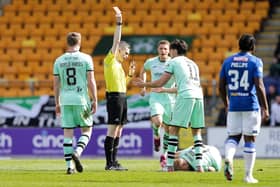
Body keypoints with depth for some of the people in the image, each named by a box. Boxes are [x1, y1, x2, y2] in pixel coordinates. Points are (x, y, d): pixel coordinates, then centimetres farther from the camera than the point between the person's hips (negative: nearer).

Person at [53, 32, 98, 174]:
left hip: (65, 100, 2)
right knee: (86, 130, 10)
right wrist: (94, 100, 0)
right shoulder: (85, 58, -2)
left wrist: (57, 103, 15)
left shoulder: (59, 61, 6)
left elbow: (56, 84, 7)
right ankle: (77, 152, -16)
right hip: (82, 99, -2)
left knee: (67, 133, 5)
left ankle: (69, 166, 3)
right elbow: (91, 81, -5)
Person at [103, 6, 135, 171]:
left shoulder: (118, 65, 21)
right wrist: (119, 23, -15)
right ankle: (109, 163, -9)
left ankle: (114, 162, 12)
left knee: (118, 132, 9)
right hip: (114, 97, -9)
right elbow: (116, 41, -13)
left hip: (122, 98, 9)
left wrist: (130, 75, 13)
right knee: (112, 131, -9)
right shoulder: (110, 60, -3)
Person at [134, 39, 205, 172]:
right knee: (196, 132, 9)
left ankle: (169, 164, -4)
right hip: (198, 96, 6)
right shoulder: (193, 64, 27)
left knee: (174, 130, 0)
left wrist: (144, 85, 22)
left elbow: (160, 82, 7)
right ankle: (199, 165, -1)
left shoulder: (173, 62, 8)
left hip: (185, 96, -6)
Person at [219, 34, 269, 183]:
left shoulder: (228, 61, 7)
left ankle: (228, 159, -19)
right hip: (251, 106, -3)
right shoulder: (255, 62, -5)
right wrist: (265, 109, -7)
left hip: (233, 106, 3)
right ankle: (248, 175, 7)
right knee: (250, 139, 5)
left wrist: (226, 104, 24)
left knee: (233, 136, 12)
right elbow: (259, 86, -12)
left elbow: (221, 86, 9)